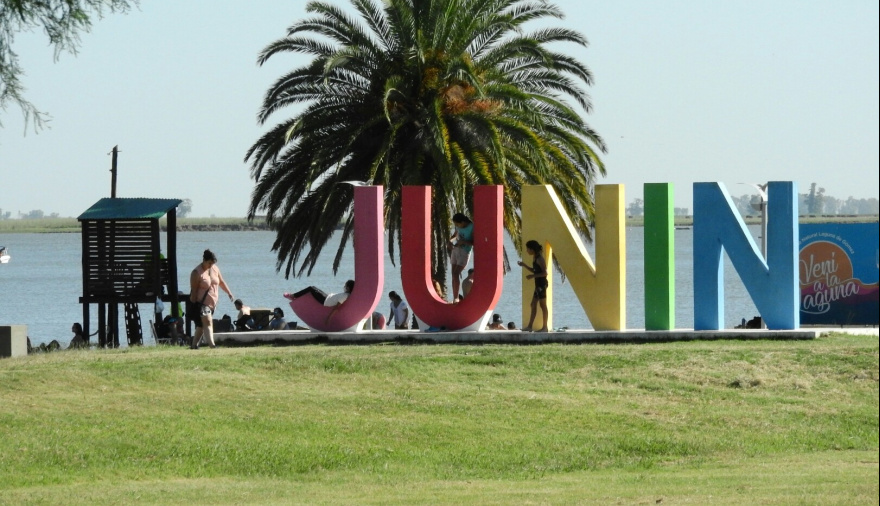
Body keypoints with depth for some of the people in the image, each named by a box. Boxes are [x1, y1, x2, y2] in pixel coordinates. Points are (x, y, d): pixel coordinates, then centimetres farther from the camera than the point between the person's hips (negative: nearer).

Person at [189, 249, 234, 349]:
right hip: (201, 302, -7)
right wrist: (193, 305, -17)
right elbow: (194, 290, -15)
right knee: (207, 322, -19)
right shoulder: (197, 273, -15)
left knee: (201, 325, 12)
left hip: (212, 303, 7)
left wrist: (229, 293, 18)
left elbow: (221, 282, 18)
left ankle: (194, 345, 20)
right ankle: (211, 344, -29)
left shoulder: (215, 269, 5)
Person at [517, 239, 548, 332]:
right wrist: (524, 265, 12)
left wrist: (532, 276, -20)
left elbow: (544, 273, -19)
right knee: (533, 305, 11)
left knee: (543, 306, -2)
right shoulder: (535, 258, 11)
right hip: (538, 284, 10)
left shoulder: (539, 259, -17)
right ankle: (529, 326, 14)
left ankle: (545, 327, 5)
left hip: (542, 284, -10)